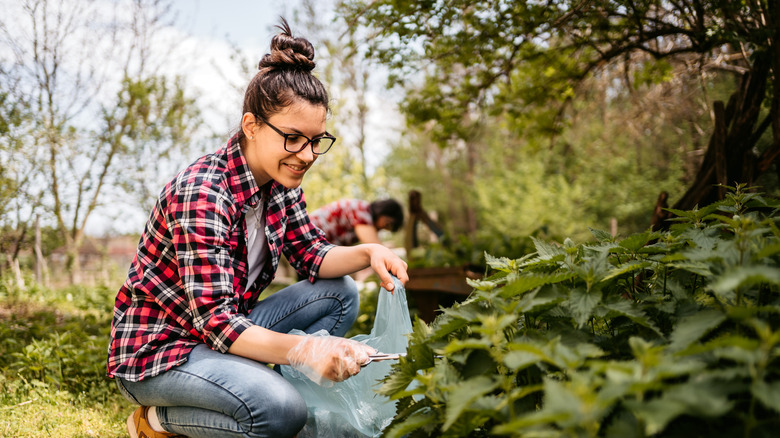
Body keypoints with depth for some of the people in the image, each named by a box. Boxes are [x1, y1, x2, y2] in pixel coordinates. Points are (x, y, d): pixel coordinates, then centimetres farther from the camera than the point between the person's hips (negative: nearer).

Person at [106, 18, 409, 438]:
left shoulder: (279, 183, -2)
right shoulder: (201, 194, -28)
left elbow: (312, 256, 6)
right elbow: (215, 320, -32)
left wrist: (367, 252, -15)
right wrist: (304, 348, -46)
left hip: (226, 330, 8)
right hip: (156, 350, -8)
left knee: (339, 293, -1)